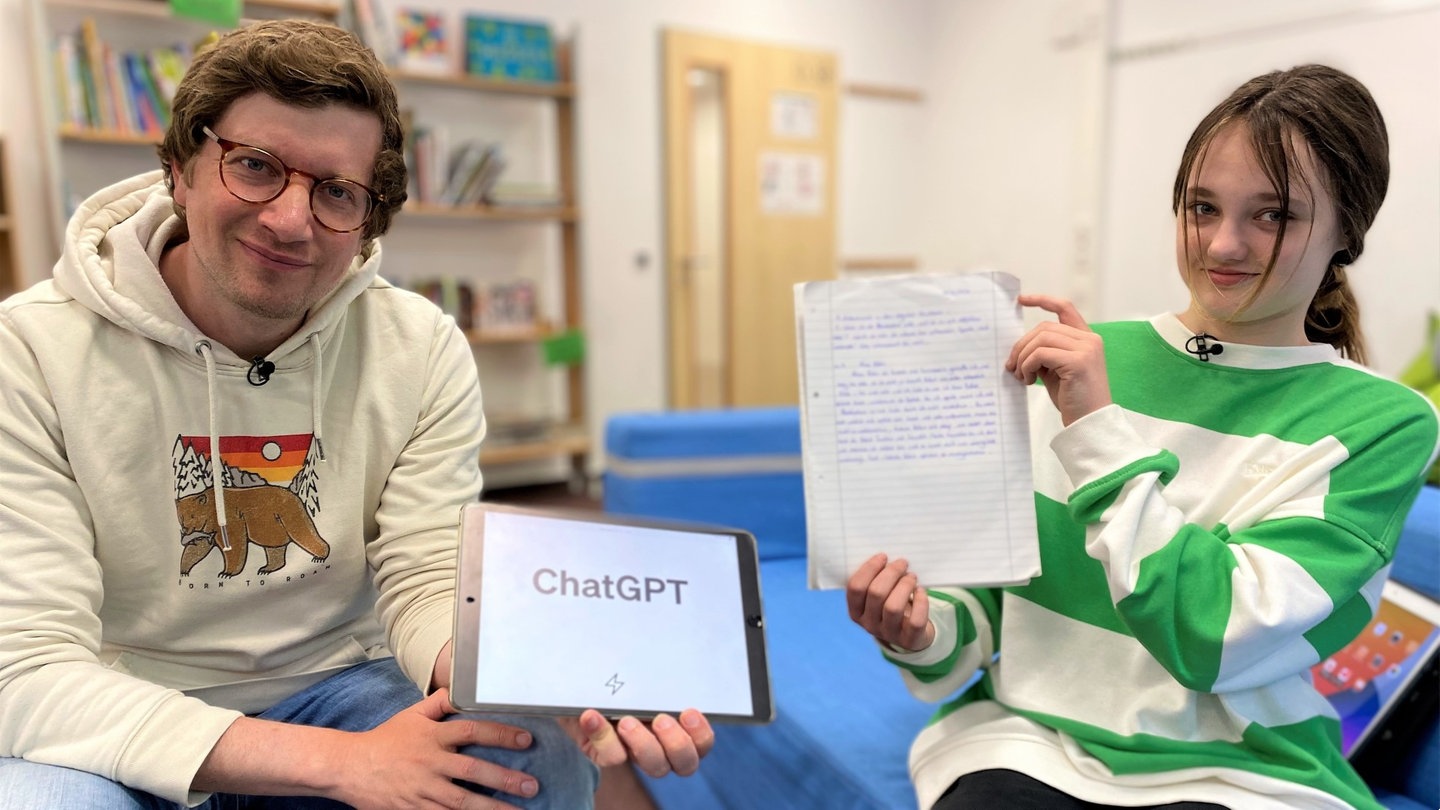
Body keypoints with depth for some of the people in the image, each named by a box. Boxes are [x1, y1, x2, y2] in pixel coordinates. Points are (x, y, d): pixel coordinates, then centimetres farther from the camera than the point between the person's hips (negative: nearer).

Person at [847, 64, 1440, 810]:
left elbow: (1216, 636, -15)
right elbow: (990, 590, 5)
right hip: (1029, 738, 1)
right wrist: (928, 634, -16)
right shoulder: (1076, 358, 1)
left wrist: (1096, 427, -19)